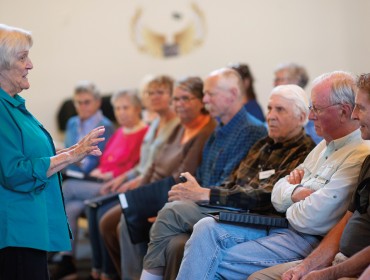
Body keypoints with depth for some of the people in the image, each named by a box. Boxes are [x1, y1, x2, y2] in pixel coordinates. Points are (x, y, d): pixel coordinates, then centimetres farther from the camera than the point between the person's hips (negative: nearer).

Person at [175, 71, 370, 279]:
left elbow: (311, 218, -22)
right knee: (207, 228, -7)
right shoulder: (326, 145, 16)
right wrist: (295, 192, -6)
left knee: (215, 263, -14)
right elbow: (277, 194, 17)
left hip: (307, 240, -9)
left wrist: (289, 210, 0)